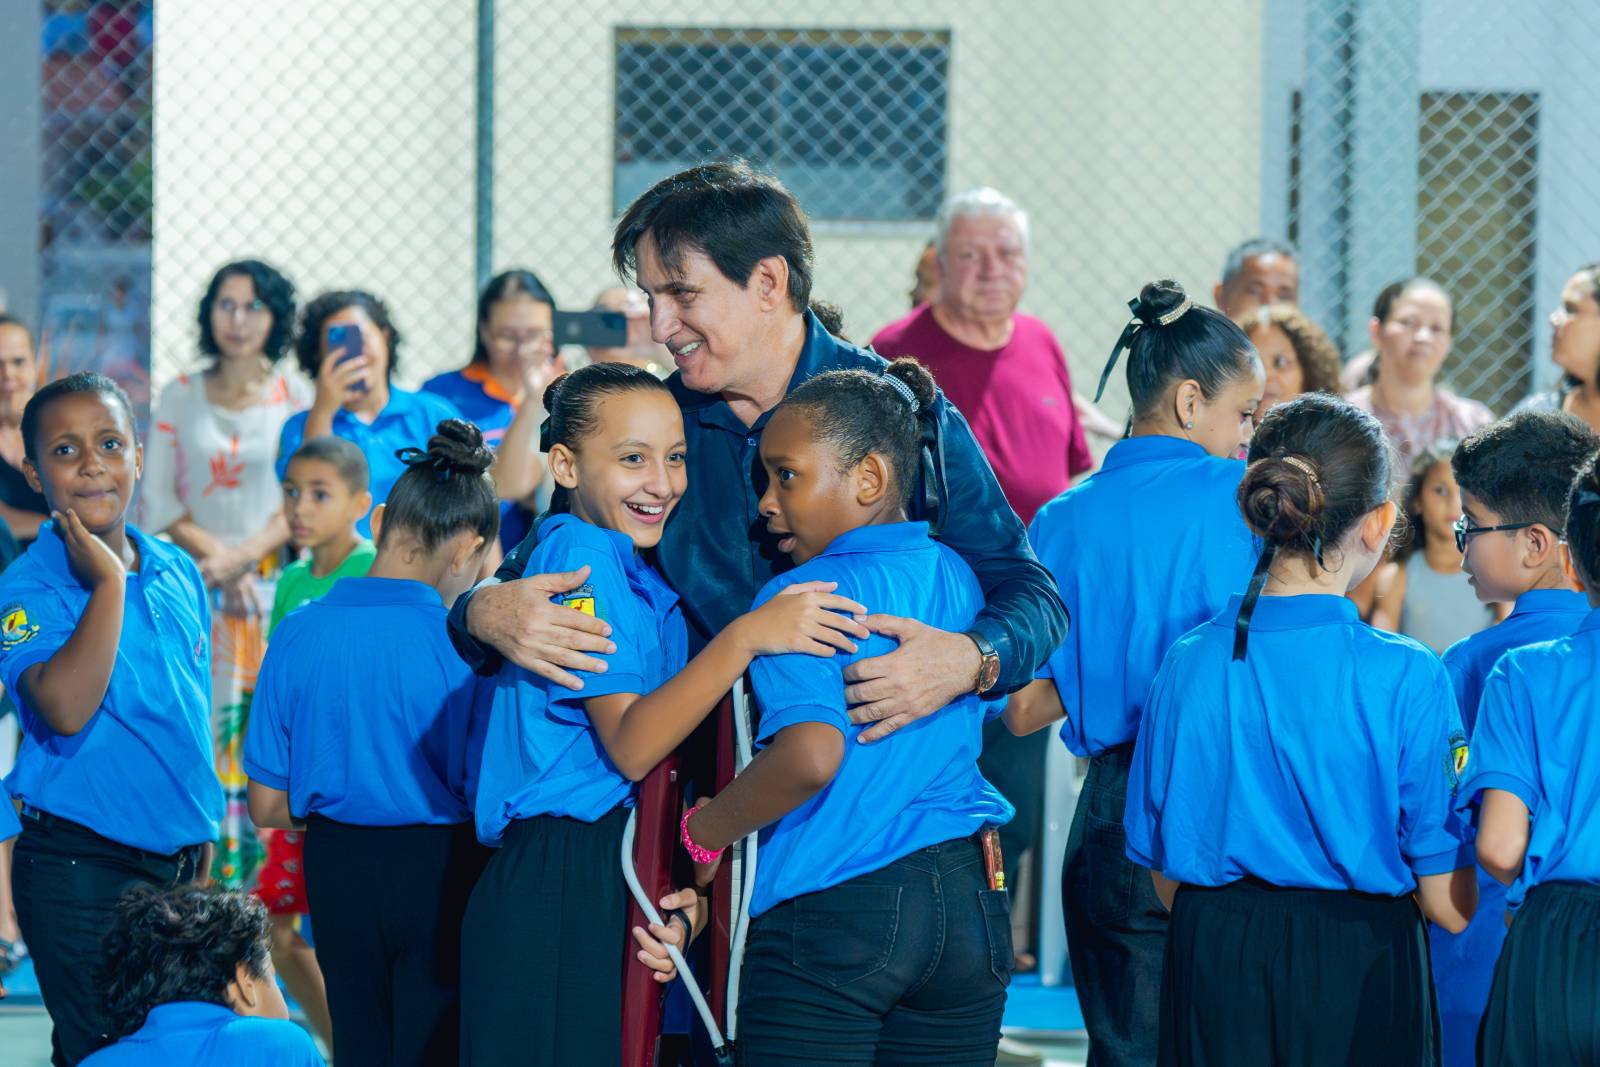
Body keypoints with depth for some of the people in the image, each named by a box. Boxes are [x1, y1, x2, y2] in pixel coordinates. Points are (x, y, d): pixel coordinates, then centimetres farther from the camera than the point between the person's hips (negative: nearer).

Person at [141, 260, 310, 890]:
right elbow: (157, 500, 6)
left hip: (277, 585, -1)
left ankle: (265, 878, -5)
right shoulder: (181, 398, 9)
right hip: (198, 588, 1)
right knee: (199, 725, -7)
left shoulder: (297, 398, 4)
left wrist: (245, 555, -13)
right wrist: (213, 554, -8)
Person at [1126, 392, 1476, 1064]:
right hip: (1358, 973, -3)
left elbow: (1166, 880, 6)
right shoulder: (1405, 677, -14)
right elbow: (1449, 904, -10)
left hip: (1213, 962, 3)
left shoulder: (1187, 664, -3)